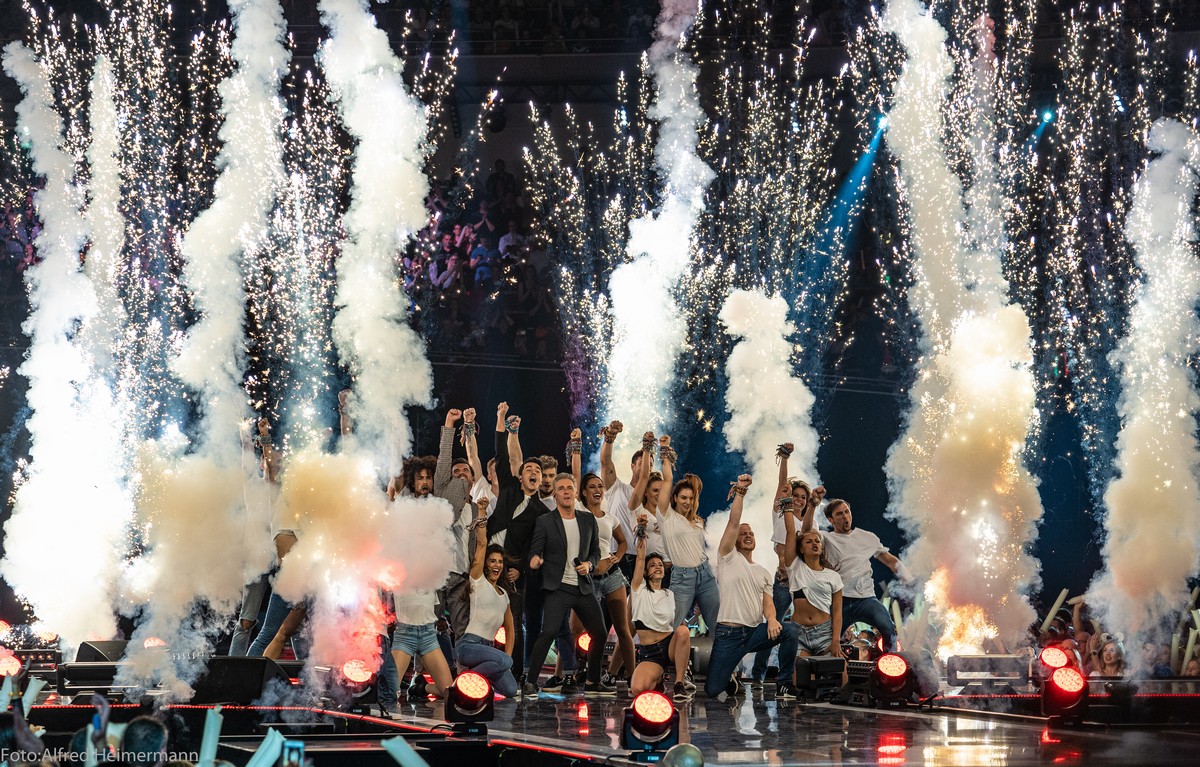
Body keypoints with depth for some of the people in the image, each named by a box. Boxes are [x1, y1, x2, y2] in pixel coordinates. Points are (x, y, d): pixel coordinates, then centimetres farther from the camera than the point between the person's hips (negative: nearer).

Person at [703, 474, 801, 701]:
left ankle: (784, 685, -12)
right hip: (728, 634, -4)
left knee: (789, 630, -26)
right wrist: (740, 493, -16)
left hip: (755, 632, 4)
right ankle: (730, 683, 24)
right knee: (712, 690, -15)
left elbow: (767, 602, 8)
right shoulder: (728, 558, 4)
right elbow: (733, 523, -8)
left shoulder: (764, 572, 18)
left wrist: (771, 619, -15)